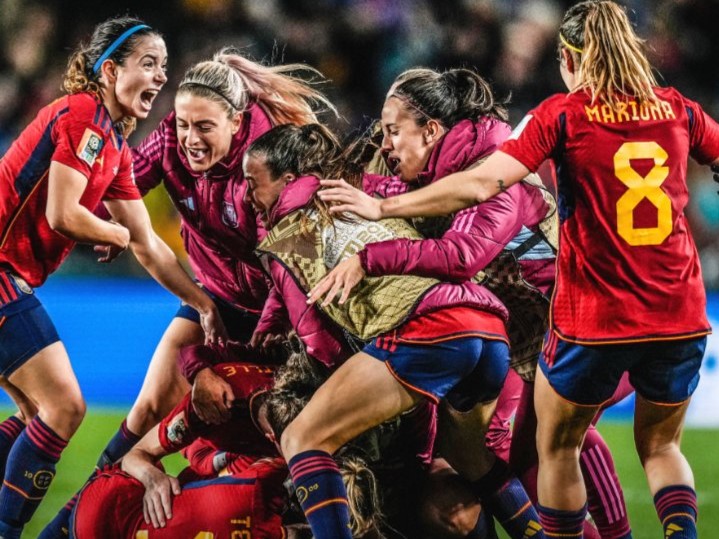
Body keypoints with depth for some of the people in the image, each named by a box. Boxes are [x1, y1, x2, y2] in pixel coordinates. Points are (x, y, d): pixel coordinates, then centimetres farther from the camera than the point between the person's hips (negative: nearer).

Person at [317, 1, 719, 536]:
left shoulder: (562, 115, -7)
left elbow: (482, 184, -16)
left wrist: (384, 207, -12)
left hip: (592, 321, -3)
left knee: (556, 447, 19)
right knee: (660, 446, 21)